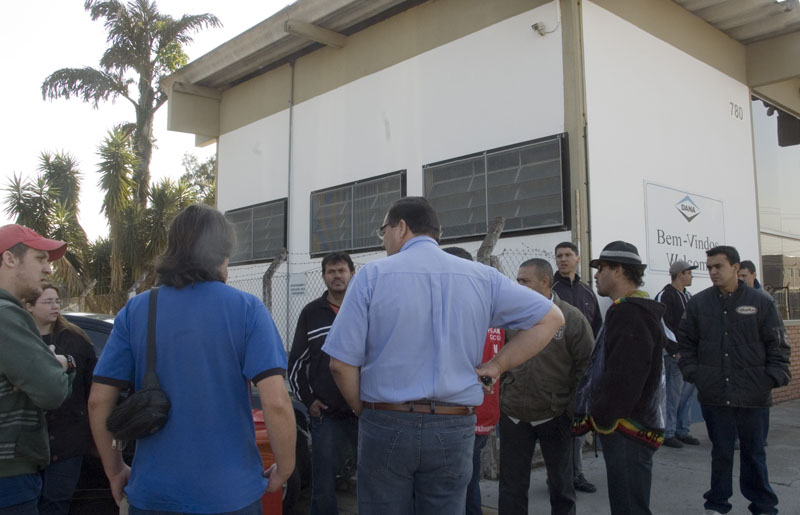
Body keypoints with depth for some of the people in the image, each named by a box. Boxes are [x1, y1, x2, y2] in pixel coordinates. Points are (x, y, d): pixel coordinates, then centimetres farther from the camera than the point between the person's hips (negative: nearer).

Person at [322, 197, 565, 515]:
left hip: (385, 426, -2)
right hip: (453, 429, 2)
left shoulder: (372, 275, -6)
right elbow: (551, 317, 7)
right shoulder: (481, 277, 2)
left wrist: (363, 410, 7)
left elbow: (342, 363, -9)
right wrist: (497, 366, 5)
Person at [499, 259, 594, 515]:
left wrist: (575, 409, -7)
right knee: (512, 487, 11)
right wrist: (500, 395, 0)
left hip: (555, 416, -2)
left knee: (561, 484, 17)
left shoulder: (572, 318, -8)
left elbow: (587, 367, -6)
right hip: (513, 415, 2)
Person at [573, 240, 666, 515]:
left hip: (627, 430, -10)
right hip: (625, 426, 10)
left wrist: (601, 418, -15)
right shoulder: (629, 310, 16)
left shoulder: (630, 314, -19)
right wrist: (600, 417, 15)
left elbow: (623, 379, -26)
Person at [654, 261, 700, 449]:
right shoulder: (664, 296, -11)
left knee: (690, 390, 13)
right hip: (674, 354, -9)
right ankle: (668, 433, 6)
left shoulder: (688, 296, 17)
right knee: (673, 393, -5)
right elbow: (663, 326, -17)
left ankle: (682, 431, 24)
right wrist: (676, 350, -17)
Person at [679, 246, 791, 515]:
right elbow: (687, 342, 8)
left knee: (754, 453, 14)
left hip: (753, 395, -1)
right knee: (720, 452, 12)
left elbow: (778, 345, 1)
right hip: (714, 394, 1)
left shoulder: (761, 302, -2)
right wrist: (692, 373, -1)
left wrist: (774, 378, -7)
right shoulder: (697, 303, 2)